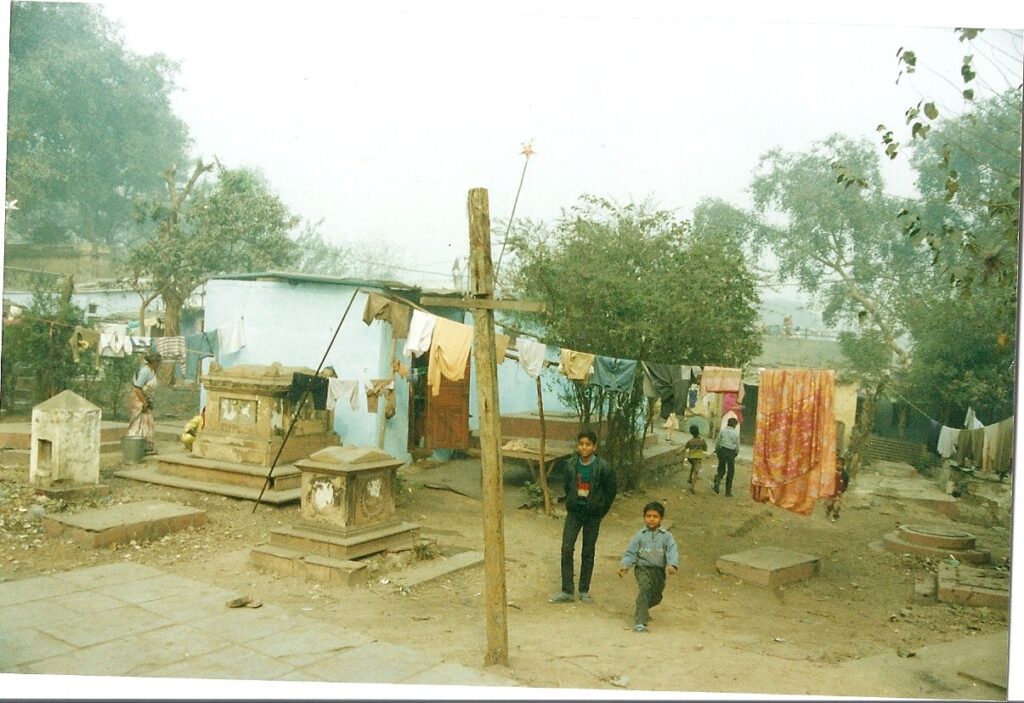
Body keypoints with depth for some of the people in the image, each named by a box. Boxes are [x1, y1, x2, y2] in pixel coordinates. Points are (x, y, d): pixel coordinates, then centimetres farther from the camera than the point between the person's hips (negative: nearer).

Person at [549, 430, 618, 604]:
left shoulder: (603, 467, -15)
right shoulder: (571, 465, -6)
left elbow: (611, 491, -4)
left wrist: (600, 511, 1)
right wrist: (570, 505, 10)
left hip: (593, 514, -2)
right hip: (574, 512, 2)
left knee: (588, 552, 8)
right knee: (566, 549, -5)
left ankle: (584, 591, 21)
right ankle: (566, 591, 3)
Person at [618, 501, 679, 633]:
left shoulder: (666, 536, 1)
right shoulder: (640, 536, 2)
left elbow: (672, 551, -12)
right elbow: (631, 553, 0)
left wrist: (672, 565, -31)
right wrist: (624, 565, -17)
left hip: (659, 570, 2)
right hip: (643, 568, -2)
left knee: (656, 596, 11)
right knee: (645, 588, -26)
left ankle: (642, 609, 46)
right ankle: (639, 622, -25)